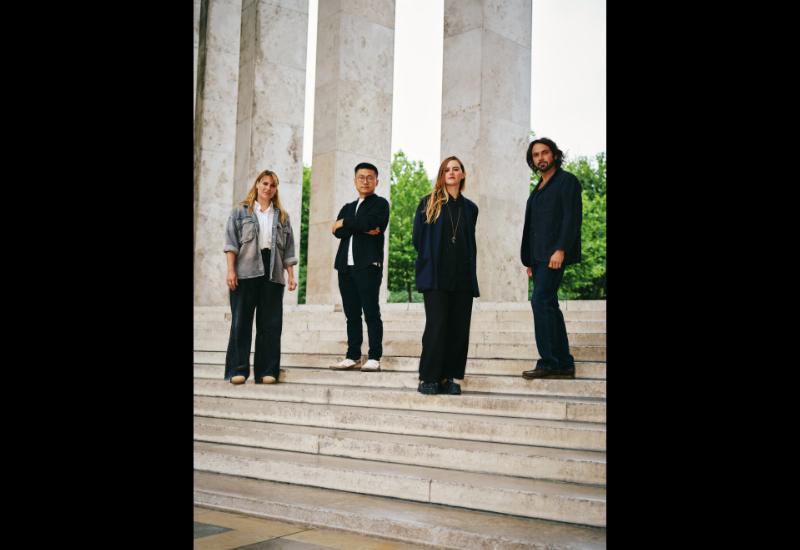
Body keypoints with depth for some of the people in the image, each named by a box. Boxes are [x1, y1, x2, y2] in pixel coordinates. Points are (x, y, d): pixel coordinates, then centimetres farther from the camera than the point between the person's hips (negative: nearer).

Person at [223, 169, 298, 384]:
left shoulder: (282, 216, 18)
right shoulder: (241, 211, 10)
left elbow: (288, 249, 14)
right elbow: (231, 241, 2)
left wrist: (291, 275, 6)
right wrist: (231, 270, -9)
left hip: (273, 274, 3)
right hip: (246, 272, -2)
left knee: (271, 323, 1)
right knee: (241, 321, -1)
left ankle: (267, 371, 5)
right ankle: (237, 370, 3)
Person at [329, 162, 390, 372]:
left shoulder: (380, 204, 6)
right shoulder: (348, 208, 23)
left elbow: (368, 222, -14)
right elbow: (337, 232, 5)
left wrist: (345, 224, 1)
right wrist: (363, 229, -9)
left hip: (368, 264, -6)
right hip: (346, 265, 6)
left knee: (371, 312, -7)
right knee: (351, 313, 6)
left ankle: (374, 358, -6)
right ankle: (353, 356, 11)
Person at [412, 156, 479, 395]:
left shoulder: (470, 208, 16)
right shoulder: (428, 202, 7)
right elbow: (417, 238, 5)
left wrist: (469, 266, 11)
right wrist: (430, 260, 1)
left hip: (463, 276, 4)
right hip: (436, 276, -3)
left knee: (459, 328, 0)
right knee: (436, 326, -9)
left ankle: (449, 377, 7)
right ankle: (429, 378, -4)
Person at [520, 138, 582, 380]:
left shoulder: (567, 181, -1)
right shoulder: (539, 188, 22)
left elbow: (572, 218, -11)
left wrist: (561, 250, -21)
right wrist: (530, 260, 17)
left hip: (554, 253, -8)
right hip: (539, 255, 8)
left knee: (541, 301, -16)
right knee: (548, 305, 6)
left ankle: (549, 362, -14)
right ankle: (564, 364, 9)